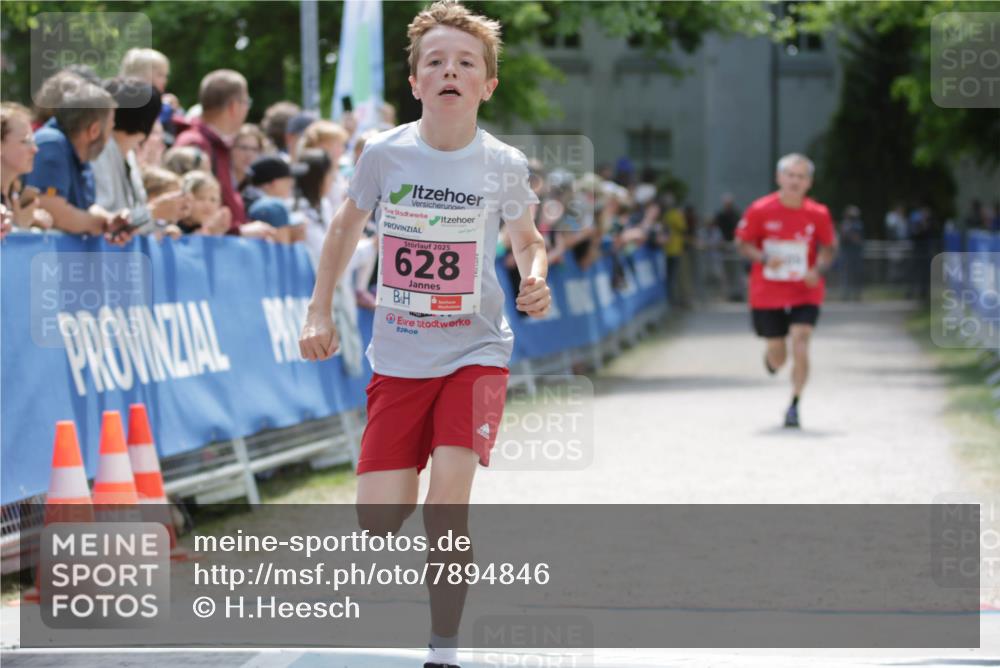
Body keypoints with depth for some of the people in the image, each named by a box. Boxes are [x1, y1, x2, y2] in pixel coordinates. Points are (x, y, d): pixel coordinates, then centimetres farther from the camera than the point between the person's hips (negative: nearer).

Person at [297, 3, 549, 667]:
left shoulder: (504, 164, -7)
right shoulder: (385, 153, -6)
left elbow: (527, 238, 13)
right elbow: (347, 226, 13)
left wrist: (536, 277, -9)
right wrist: (320, 311, 7)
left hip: (476, 352, -2)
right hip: (398, 357, 2)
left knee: (447, 500, -21)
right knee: (379, 518, -4)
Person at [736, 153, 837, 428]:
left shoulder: (819, 214, -5)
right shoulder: (760, 211, -9)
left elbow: (829, 248, 7)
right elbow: (744, 244, 0)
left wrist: (819, 269, -12)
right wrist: (764, 258, -19)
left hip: (805, 293, 0)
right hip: (767, 294, 0)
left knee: (800, 345, -17)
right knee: (777, 357, 8)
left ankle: (794, 404, -7)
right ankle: (771, 359, 47)